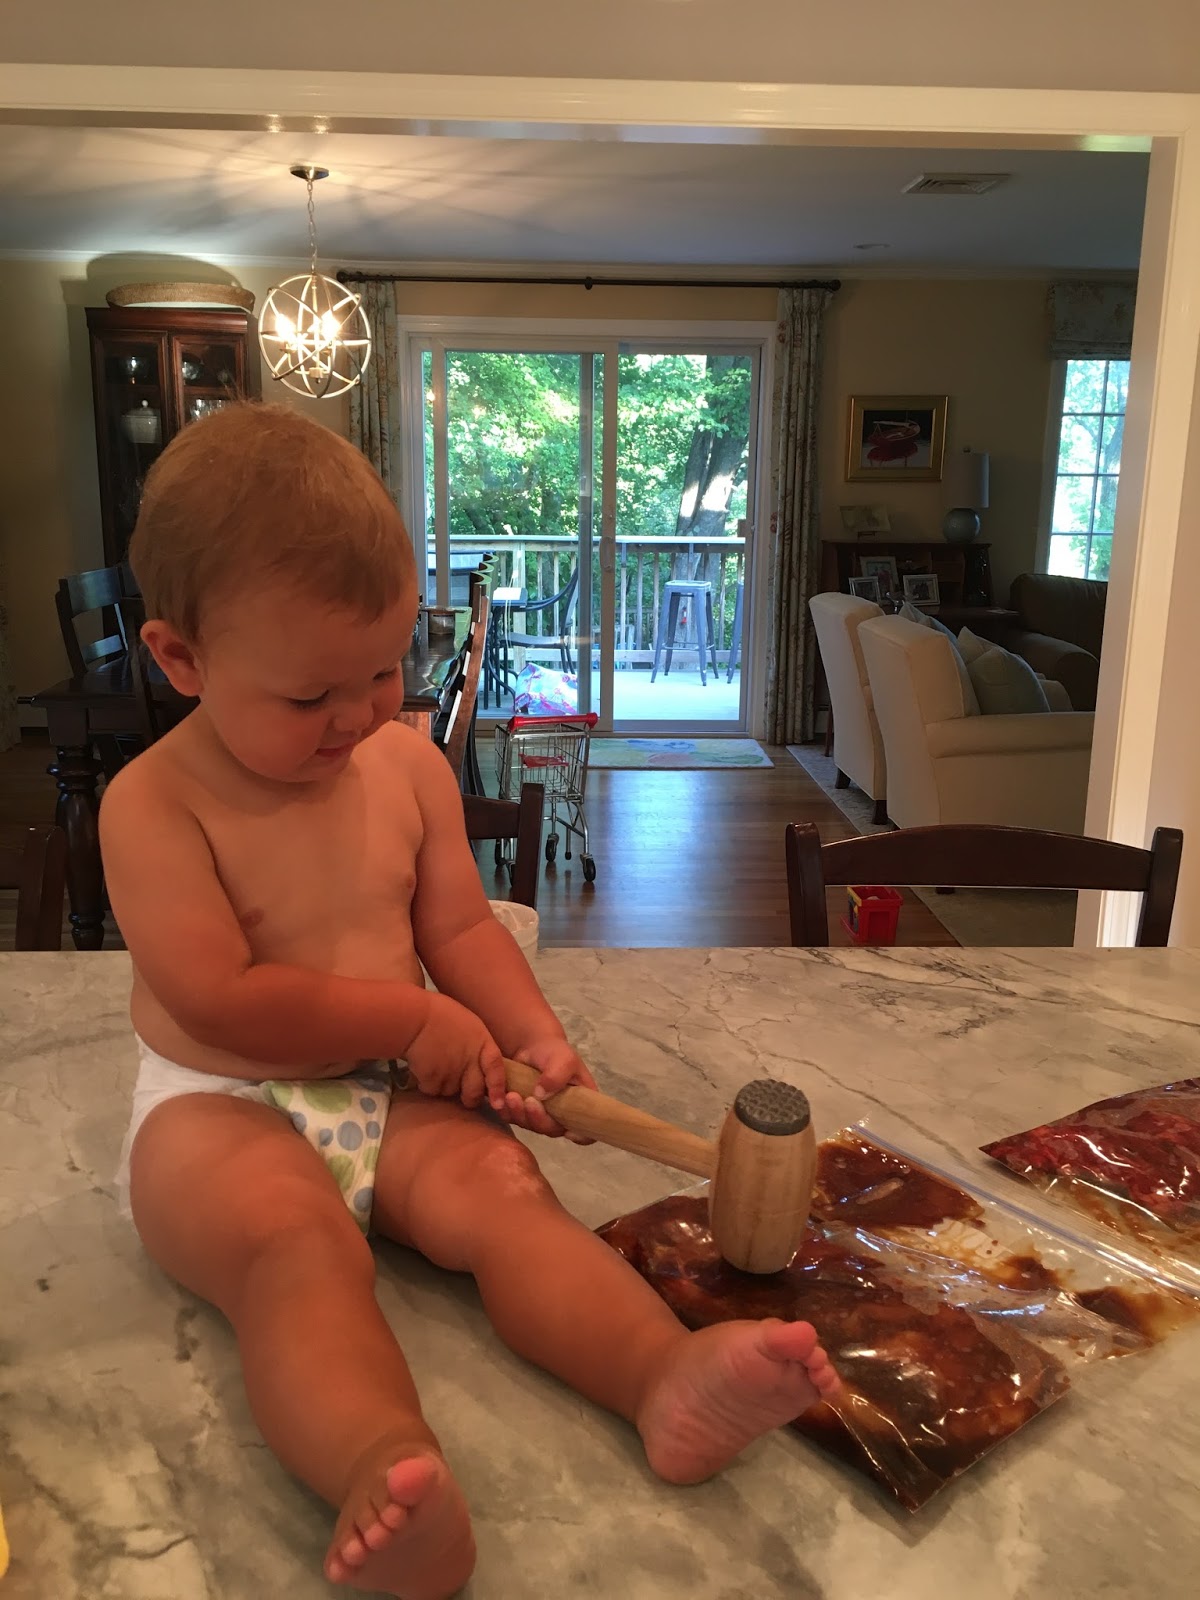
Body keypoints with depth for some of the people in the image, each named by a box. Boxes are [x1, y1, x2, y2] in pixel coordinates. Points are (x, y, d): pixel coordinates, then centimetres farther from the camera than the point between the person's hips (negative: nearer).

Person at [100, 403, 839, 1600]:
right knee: (300, 1246, -34)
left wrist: (535, 1038, -10)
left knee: (503, 1188, -25)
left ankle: (665, 1377, -44)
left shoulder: (409, 764, 6)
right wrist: (418, 1019, -13)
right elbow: (221, 998, -18)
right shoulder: (155, 803, -10)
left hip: (393, 1096, 4)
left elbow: (462, 930, 8)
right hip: (221, 1109, -4)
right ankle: (381, 1471, -58)